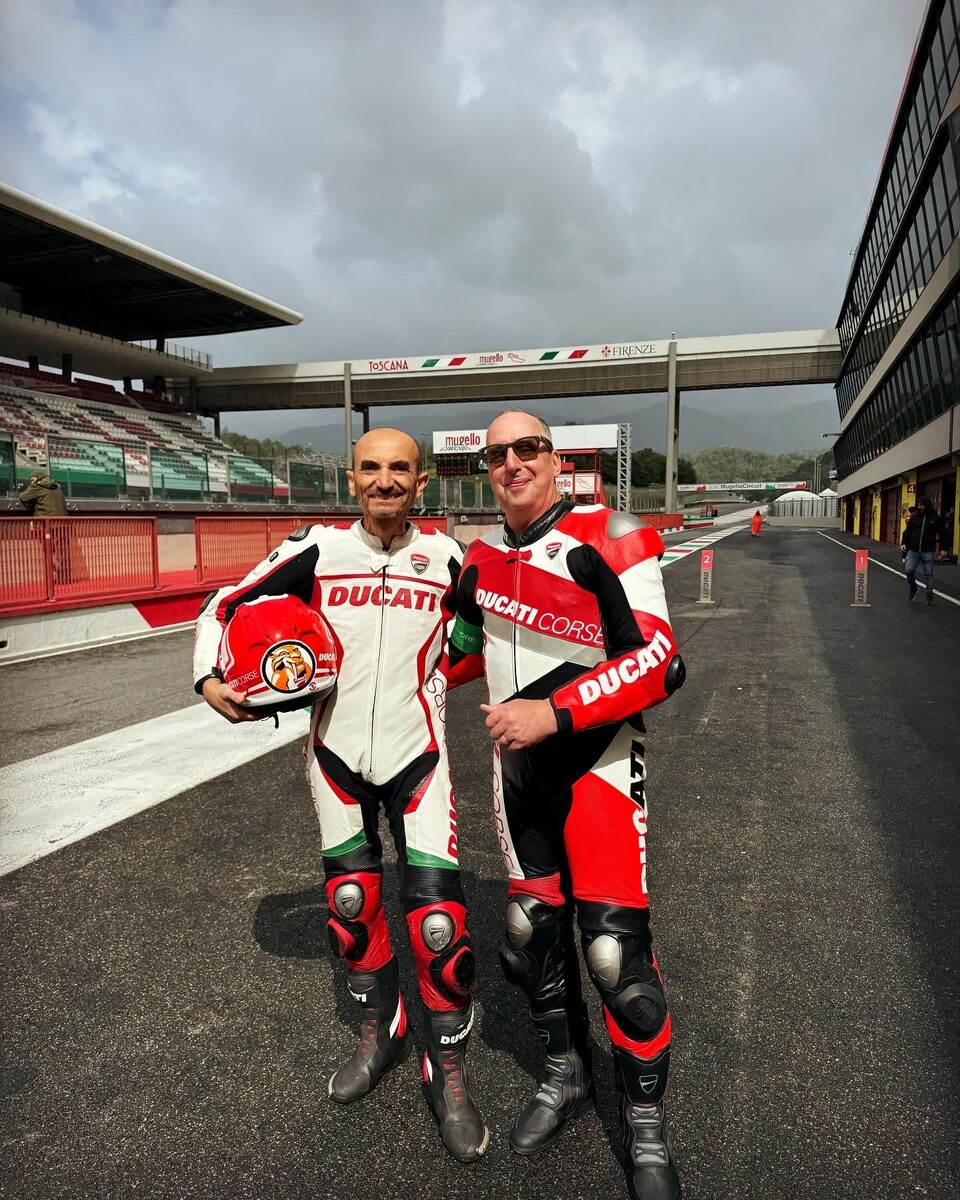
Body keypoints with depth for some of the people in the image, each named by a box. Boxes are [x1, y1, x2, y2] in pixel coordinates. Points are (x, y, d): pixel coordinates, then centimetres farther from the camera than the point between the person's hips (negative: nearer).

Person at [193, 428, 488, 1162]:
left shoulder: (447, 558, -5)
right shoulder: (317, 549, -6)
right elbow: (226, 604, 1)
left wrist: (431, 679, -5)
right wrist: (209, 677, -11)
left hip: (417, 755, -1)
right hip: (336, 751, 2)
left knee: (439, 917, -6)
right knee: (351, 903, 14)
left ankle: (448, 1073, 18)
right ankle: (381, 1031, 40)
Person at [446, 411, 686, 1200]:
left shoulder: (610, 540, -16)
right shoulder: (483, 558, 4)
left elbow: (659, 663, -22)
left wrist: (553, 713, -27)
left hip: (599, 758, -5)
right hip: (518, 765, 6)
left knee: (616, 947, -6)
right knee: (532, 930, 14)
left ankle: (646, 1129, 20)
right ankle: (567, 1076, 40)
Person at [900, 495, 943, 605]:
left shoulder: (935, 518, -1)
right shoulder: (914, 517, 5)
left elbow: (940, 535, 2)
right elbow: (907, 532, 11)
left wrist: (940, 549, -6)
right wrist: (904, 543, -3)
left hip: (927, 552, -2)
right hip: (913, 551, 2)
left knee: (928, 574, 6)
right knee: (908, 570, -12)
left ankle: (929, 596, 18)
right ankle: (913, 588, 16)